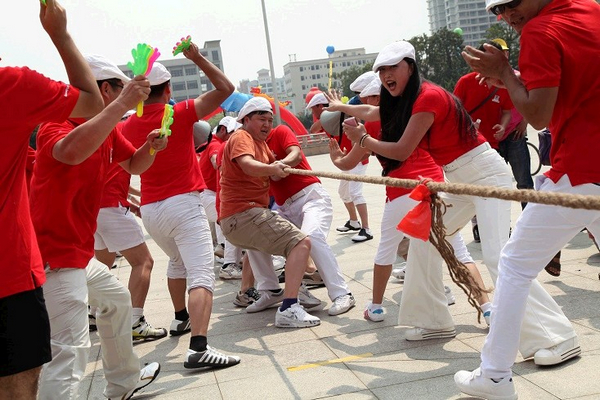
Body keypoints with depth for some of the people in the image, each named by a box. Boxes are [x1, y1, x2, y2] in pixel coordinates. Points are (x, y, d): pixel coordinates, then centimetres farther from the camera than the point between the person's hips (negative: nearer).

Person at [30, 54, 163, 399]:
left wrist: (151, 147, -1)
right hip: (54, 256, -11)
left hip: (79, 253, 11)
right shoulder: (57, 124, -19)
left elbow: (133, 164, 21)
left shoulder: (107, 129, 9)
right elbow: (72, 151, -44)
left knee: (117, 299, 28)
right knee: (71, 346, -20)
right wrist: (122, 105, -41)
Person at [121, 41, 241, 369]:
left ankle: (181, 319, 44)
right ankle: (198, 348, -28)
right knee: (201, 275, -14)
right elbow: (225, 88, -6)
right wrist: (196, 57, -4)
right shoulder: (180, 114, -8)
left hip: (150, 209, 6)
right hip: (183, 204, -6)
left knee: (177, 262, 31)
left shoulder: (129, 126, 5)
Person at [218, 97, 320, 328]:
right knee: (300, 243, -21)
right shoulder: (241, 137, -6)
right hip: (244, 214, -10)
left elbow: (276, 173, 12)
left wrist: (279, 168, -5)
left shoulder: (261, 143, 23)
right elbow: (248, 165, -27)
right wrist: (272, 169, -38)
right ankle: (288, 310, -32)